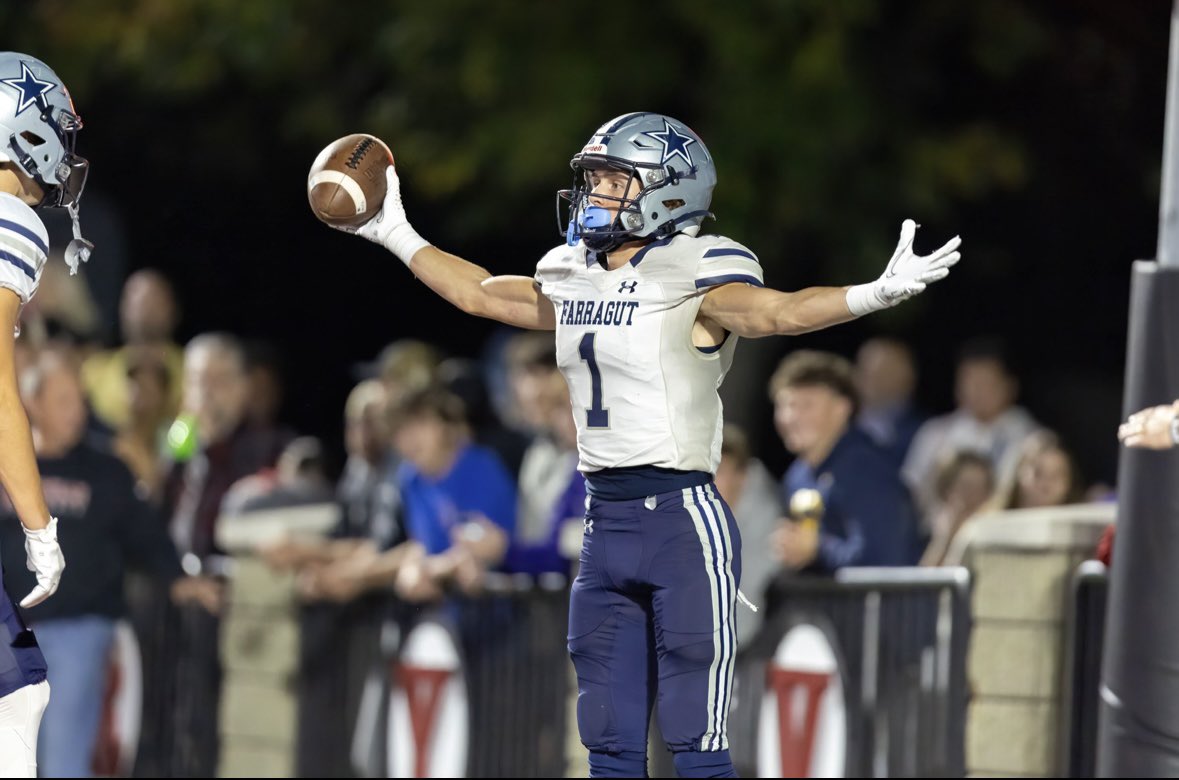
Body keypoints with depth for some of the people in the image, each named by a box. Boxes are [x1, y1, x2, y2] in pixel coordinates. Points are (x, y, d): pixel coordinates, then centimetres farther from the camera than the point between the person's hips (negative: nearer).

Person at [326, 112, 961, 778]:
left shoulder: (692, 278, -11)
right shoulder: (574, 280, 12)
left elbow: (778, 312, -26)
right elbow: (482, 294, 28)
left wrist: (875, 295, -43)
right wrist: (396, 237, 35)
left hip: (683, 521, -8)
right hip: (605, 523, 8)